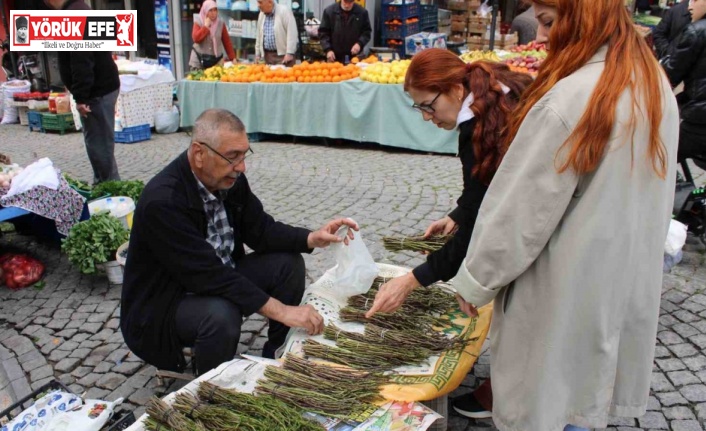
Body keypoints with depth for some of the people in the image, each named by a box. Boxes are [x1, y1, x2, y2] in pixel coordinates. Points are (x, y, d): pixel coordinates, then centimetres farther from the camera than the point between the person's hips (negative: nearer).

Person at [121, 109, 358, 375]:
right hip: (163, 302, -8)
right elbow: (208, 275, -34)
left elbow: (259, 229, 1)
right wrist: (281, 310, -35)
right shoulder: (161, 201, -31)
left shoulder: (229, 178, -8)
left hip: (217, 279, 8)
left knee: (288, 263, -5)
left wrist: (312, 238, -17)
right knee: (221, 314, -37)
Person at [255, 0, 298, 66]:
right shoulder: (261, 15, 11)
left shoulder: (284, 11, -9)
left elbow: (292, 33, -15)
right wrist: (257, 54, 18)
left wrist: (289, 53, -20)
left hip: (283, 54, -6)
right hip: (268, 55, 6)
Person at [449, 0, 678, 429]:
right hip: (628, 280, 8)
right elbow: (643, 197, 10)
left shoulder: (569, 101, -25)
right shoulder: (657, 87, 2)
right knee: (587, 397, 23)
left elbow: (520, 208, -19)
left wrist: (475, 279, -6)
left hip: (567, 287, -8)